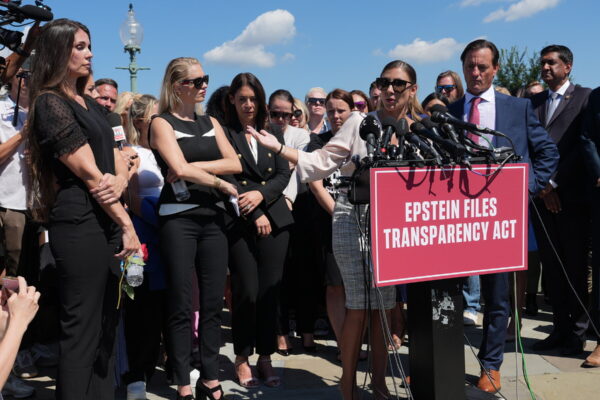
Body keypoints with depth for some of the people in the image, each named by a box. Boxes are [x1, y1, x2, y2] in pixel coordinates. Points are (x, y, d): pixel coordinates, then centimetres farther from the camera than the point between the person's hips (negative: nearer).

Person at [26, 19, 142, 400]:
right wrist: (128, 225, -12)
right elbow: (89, 174, -14)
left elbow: (118, 166, 13)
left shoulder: (91, 105, 17)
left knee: (106, 326, 13)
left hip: (107, 223, 9)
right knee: (81, 331, -3)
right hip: (79, 225, -9)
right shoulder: (51, 104, -9)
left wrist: (119, 183, -10)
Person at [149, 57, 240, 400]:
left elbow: (235, 164, 3)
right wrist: (220, 183, -4)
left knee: (214, 302, 6)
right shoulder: (162, 123, 1)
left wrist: (195, 167, -8)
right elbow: (180, 169, -14)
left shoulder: (210, 123, 16)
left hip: (213, 217, 5)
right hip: (178, 218, -5)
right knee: (181, 304, 0)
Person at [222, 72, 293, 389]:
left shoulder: (273, 134, 14)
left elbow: (284, 173, 8)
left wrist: (261, 194, -10)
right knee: (247, 291, -5)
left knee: (270, 290, 3)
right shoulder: (224, 134, 1)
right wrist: (255, 215, -10)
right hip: (239, 222, -3)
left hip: (274, 219, 3)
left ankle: (265, 357, 16)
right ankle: (242, 357, 13)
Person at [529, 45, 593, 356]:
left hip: (571, 196, -5)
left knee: (576, 266, 2)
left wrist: (554, 182, -11)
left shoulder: (585, 97, 1)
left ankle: (577, 333, 12)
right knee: (551, 265, 9)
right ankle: (560, 328, 18)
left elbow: (583, 146, -8)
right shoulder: (534, 101, 16)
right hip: (542, 196, 5)